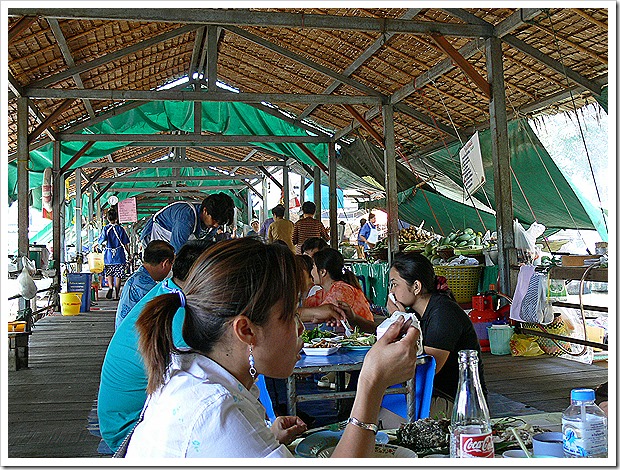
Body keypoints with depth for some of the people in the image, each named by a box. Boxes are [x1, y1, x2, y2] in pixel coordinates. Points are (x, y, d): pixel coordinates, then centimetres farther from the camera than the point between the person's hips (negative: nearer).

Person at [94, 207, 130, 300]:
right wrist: (129, 254, 10)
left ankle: (110, 287, -10)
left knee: (109, 273, 15)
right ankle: (117, 295, 5)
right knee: (118, 275, 4)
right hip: (119, 256, 0)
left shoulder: (106, 228, -4)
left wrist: (94, 245, 13)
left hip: (109, 255, 0)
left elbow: (101, 241, -8)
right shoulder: (120, 229, -1)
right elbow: (125, 244, 0)